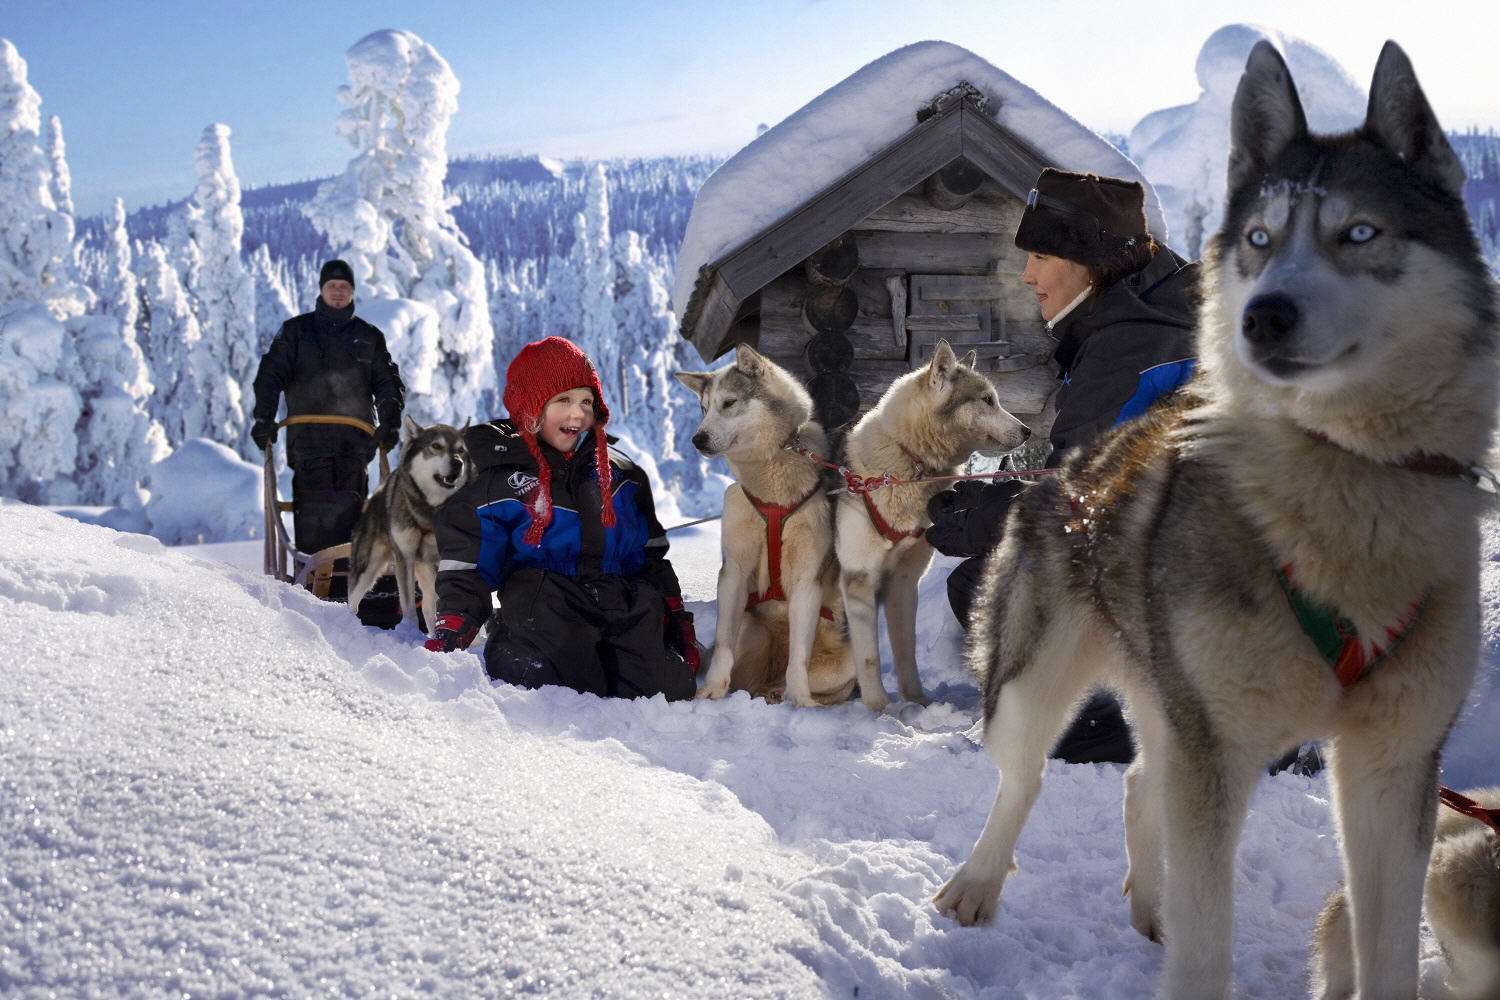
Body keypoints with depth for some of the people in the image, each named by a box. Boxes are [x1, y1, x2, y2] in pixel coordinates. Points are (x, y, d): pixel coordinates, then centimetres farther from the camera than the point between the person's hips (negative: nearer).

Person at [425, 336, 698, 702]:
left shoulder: (622, 476, 17)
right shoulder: (498, 482, 5)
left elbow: (652, 558, 23)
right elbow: (466, 570, 4)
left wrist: (677, 623, 18)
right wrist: (448, 638, -7)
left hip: (629, 614, 3)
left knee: (673, 692, -19)